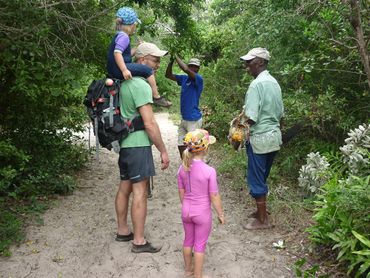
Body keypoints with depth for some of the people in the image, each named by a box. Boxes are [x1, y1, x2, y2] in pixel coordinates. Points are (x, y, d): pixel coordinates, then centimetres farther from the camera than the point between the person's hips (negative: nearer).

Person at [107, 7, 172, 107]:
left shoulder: (118, 36, 20)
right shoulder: (123, 36, -11)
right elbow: (117, 53, -26)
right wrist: (124, 70, -33)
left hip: (113, 71, 11)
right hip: (119, 69, -11)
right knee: (148, 70, -9)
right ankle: (156, 97, -7)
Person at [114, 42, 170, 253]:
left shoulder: (125, 82, 12)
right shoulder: (141, 85, -17)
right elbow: (150, 124, -19)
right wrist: (163, 151, -12)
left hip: (124, 142, 9)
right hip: (138, 143, -9)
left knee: (125, 187, 16)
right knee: (140, 191, -3)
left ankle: (123, 231, 30)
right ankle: (139, 241, 6)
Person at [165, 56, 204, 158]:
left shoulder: (199, 79, -14)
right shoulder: (184, 78, 8)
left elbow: (185, 69, -29)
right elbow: (168, 75, 9)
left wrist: (176, 56, -17)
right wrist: (171, 61, -6)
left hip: (194, 120, -8)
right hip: (184, 119, 8)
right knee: (181, 145, 13)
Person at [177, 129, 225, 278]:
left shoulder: (182, 168, -9)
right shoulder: (209, 171, -24)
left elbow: (181, 192, 2)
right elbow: (214, 196, -17)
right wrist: (220, 213, -2)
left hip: (186, 210, 5)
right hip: (202, 212, -5)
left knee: (188, 240, 23)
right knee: (200, 245, 12)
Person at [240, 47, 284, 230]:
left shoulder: (256, 84, -18)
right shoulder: (274, 82, 9)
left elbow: (250, 118, -22)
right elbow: (280, 113, 14)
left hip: (259, 138, -9)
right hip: (274, 136, 9)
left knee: (256, 179, 3)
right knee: (262, 177, 20)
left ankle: (262, 220, 13)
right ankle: (261, 211, 33)